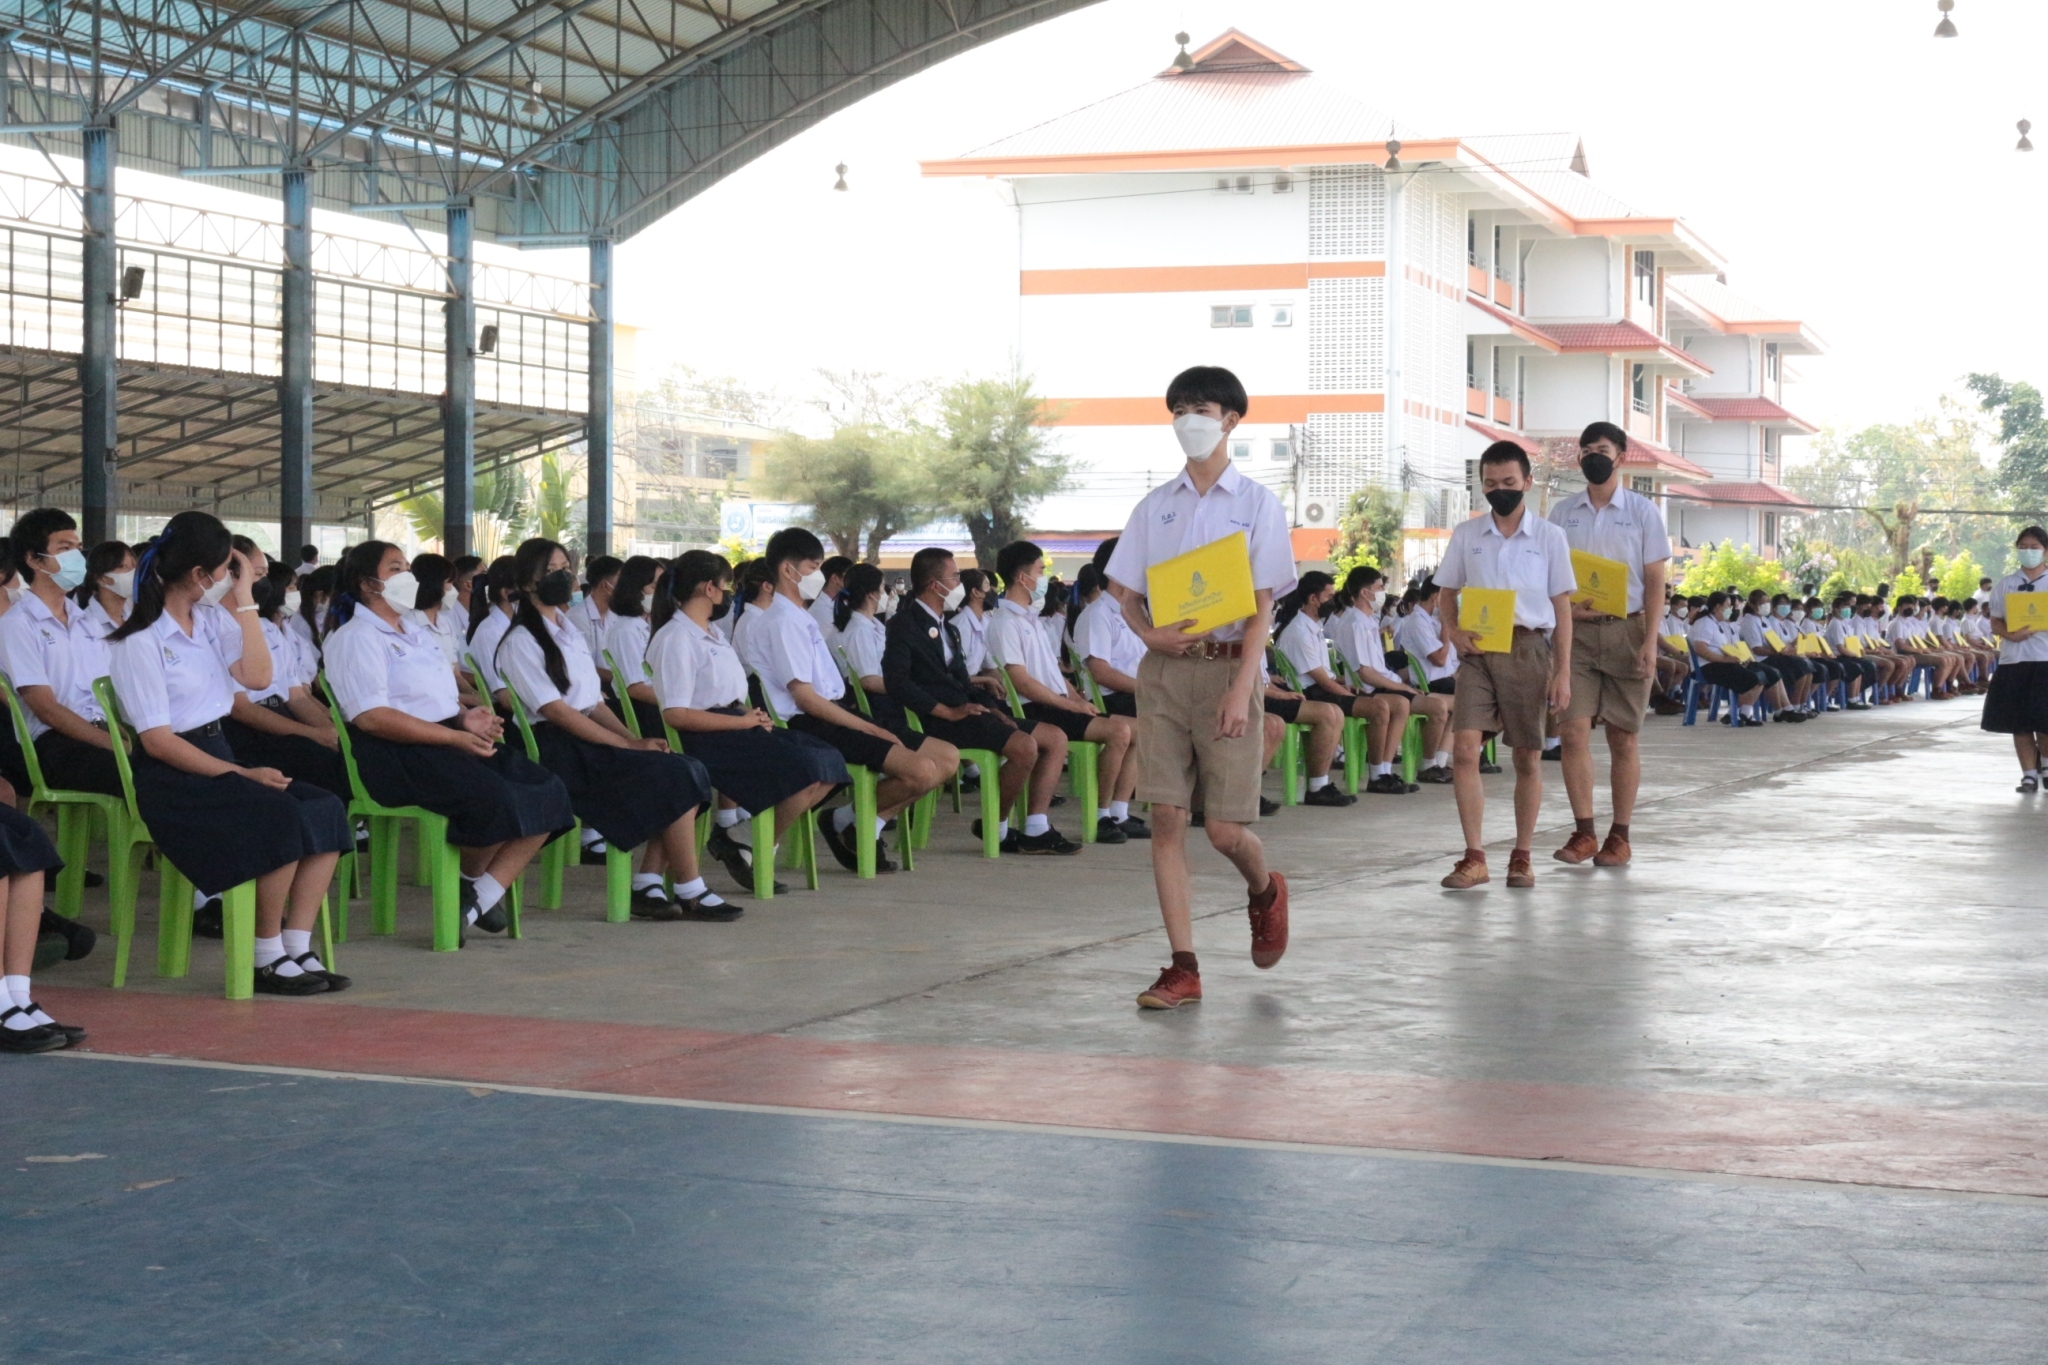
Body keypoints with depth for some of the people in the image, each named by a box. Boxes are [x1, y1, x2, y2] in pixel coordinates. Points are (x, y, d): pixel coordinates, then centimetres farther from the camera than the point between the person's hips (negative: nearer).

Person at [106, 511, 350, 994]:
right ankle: (267, 961, -15)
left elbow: (258, 677, -2)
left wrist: (245, 601, -2)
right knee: (281, 818, -29)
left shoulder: (213, 619, 12)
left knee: (327, 809, -15)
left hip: (217, 757, 8)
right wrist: (244, 774, -19)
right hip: (168, 776, -8)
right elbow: (157, 740, -15)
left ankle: (298, 951, -14)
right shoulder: (139, 642, -9)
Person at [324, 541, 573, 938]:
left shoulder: (413, 631, 25)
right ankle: (470, 883, -5)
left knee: (549, 793, -8)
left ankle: (479, 900, -8)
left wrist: (465, 716, 1)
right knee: (496, 800, -32)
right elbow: (370, 717, -17)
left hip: (450, 738, 10)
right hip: (399, 756, -9)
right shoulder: (357, 637, -4)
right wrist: (455, 737, -20)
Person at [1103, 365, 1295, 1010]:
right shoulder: (1155, 505, 11)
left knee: (1225, 828, -5)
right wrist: (1150, 635, -7)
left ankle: (1264, 892, 30)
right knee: (1166, 817, -3)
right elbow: (1127, 594, 15)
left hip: (1228, 666, -3)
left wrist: (1242, 688, -14)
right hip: (1165, 668, 3)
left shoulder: (1256, 503, 1)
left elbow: (1262, 605, -4)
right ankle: (1183, 967, 1)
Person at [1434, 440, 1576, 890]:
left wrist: (1563, 672, -1)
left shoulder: (1549, 536, 4)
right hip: (1478, 650, 1)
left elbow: (1562, 608, 5)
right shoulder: (1465, 535, 9)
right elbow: (1446, 593, 15)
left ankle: (1521, 856, 15)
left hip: (1528, 648, -1)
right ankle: (1475, 857, -7)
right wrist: (1453, 630, -7)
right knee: (1464, 748, -12)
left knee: (1527, 757, 4)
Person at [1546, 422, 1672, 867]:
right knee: (1573, 730, -8)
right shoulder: (1563, 513, 9)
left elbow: (1654, 581, 0)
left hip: (1626, 630, -2)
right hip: (1576, 631, 2)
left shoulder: (1642, 512, 2)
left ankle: (1619, 836, 10)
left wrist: (1650, 641, -9)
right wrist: (1567, 608, -8)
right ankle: (1583, 832, -1)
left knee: (1623, 736, 3)